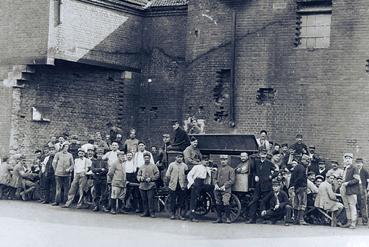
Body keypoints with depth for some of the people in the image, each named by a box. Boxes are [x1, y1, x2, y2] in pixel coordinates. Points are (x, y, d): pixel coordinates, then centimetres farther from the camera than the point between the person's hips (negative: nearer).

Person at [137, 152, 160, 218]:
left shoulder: (153, 166, 4)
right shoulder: (142, 166, 15)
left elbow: (157, 175, 1)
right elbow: (138, 175, 17)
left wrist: (151, 179, -10)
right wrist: (140, 178, -5)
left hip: (150, 185, -4)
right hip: (142, 185, 4)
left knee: (150, 199, -9)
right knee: (144, 200, 4)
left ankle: (152, 212, -3)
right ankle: (146, 212, 13)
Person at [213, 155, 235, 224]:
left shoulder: (230, 169, 0)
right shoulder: (219, 169, 15)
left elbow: (232, 180, -5)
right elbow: (216, 178, 19)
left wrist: (224, 186, -13)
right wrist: (216, 184, -1)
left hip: (226, 190, -5)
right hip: (217, 189, 5)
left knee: (226, 204, -15)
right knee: (218, 204, 7)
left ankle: (228, 218, -6)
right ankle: (219, 218, 15)